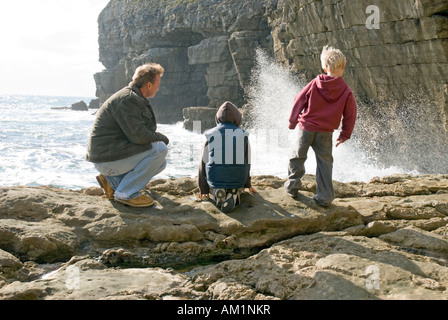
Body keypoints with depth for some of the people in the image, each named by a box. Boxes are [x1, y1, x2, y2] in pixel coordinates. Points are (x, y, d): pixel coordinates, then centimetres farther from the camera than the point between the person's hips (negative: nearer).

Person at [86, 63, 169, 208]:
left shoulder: (135, 98, 16)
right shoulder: (128, 99, -19)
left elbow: (139, 132, 19)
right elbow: (138, 136, -25)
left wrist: (158, 137, 1)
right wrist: (162, 138, -8)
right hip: (107, 159, -11)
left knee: (161, 163, 13)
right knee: (160, 149, -18)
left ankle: (113, 181, 11)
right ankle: (126, 193, -13)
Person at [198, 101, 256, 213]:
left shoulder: (210, 136, 1)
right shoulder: (243, 136, 2)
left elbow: (203, 163, 5)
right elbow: (247, 162, 12)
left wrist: (203, 189, 17)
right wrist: (248, 185, 29)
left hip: (215, 180, 1)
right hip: (238, 181, 0)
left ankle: (216, 193, -7)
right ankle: (234, 194, -8)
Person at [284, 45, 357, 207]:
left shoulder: (314, 84, -7)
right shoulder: (346, 91, -6)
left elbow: (299, 100, -2)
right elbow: (350, 115, 1)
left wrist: (293, 121, 12)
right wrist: (345, 134, 13)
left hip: (306, 128, 0)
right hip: (326, 133, 0)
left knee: (298, 156, 18)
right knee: (325, 163, 9)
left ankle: (292, 186, 27)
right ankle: (325, 197, 10)